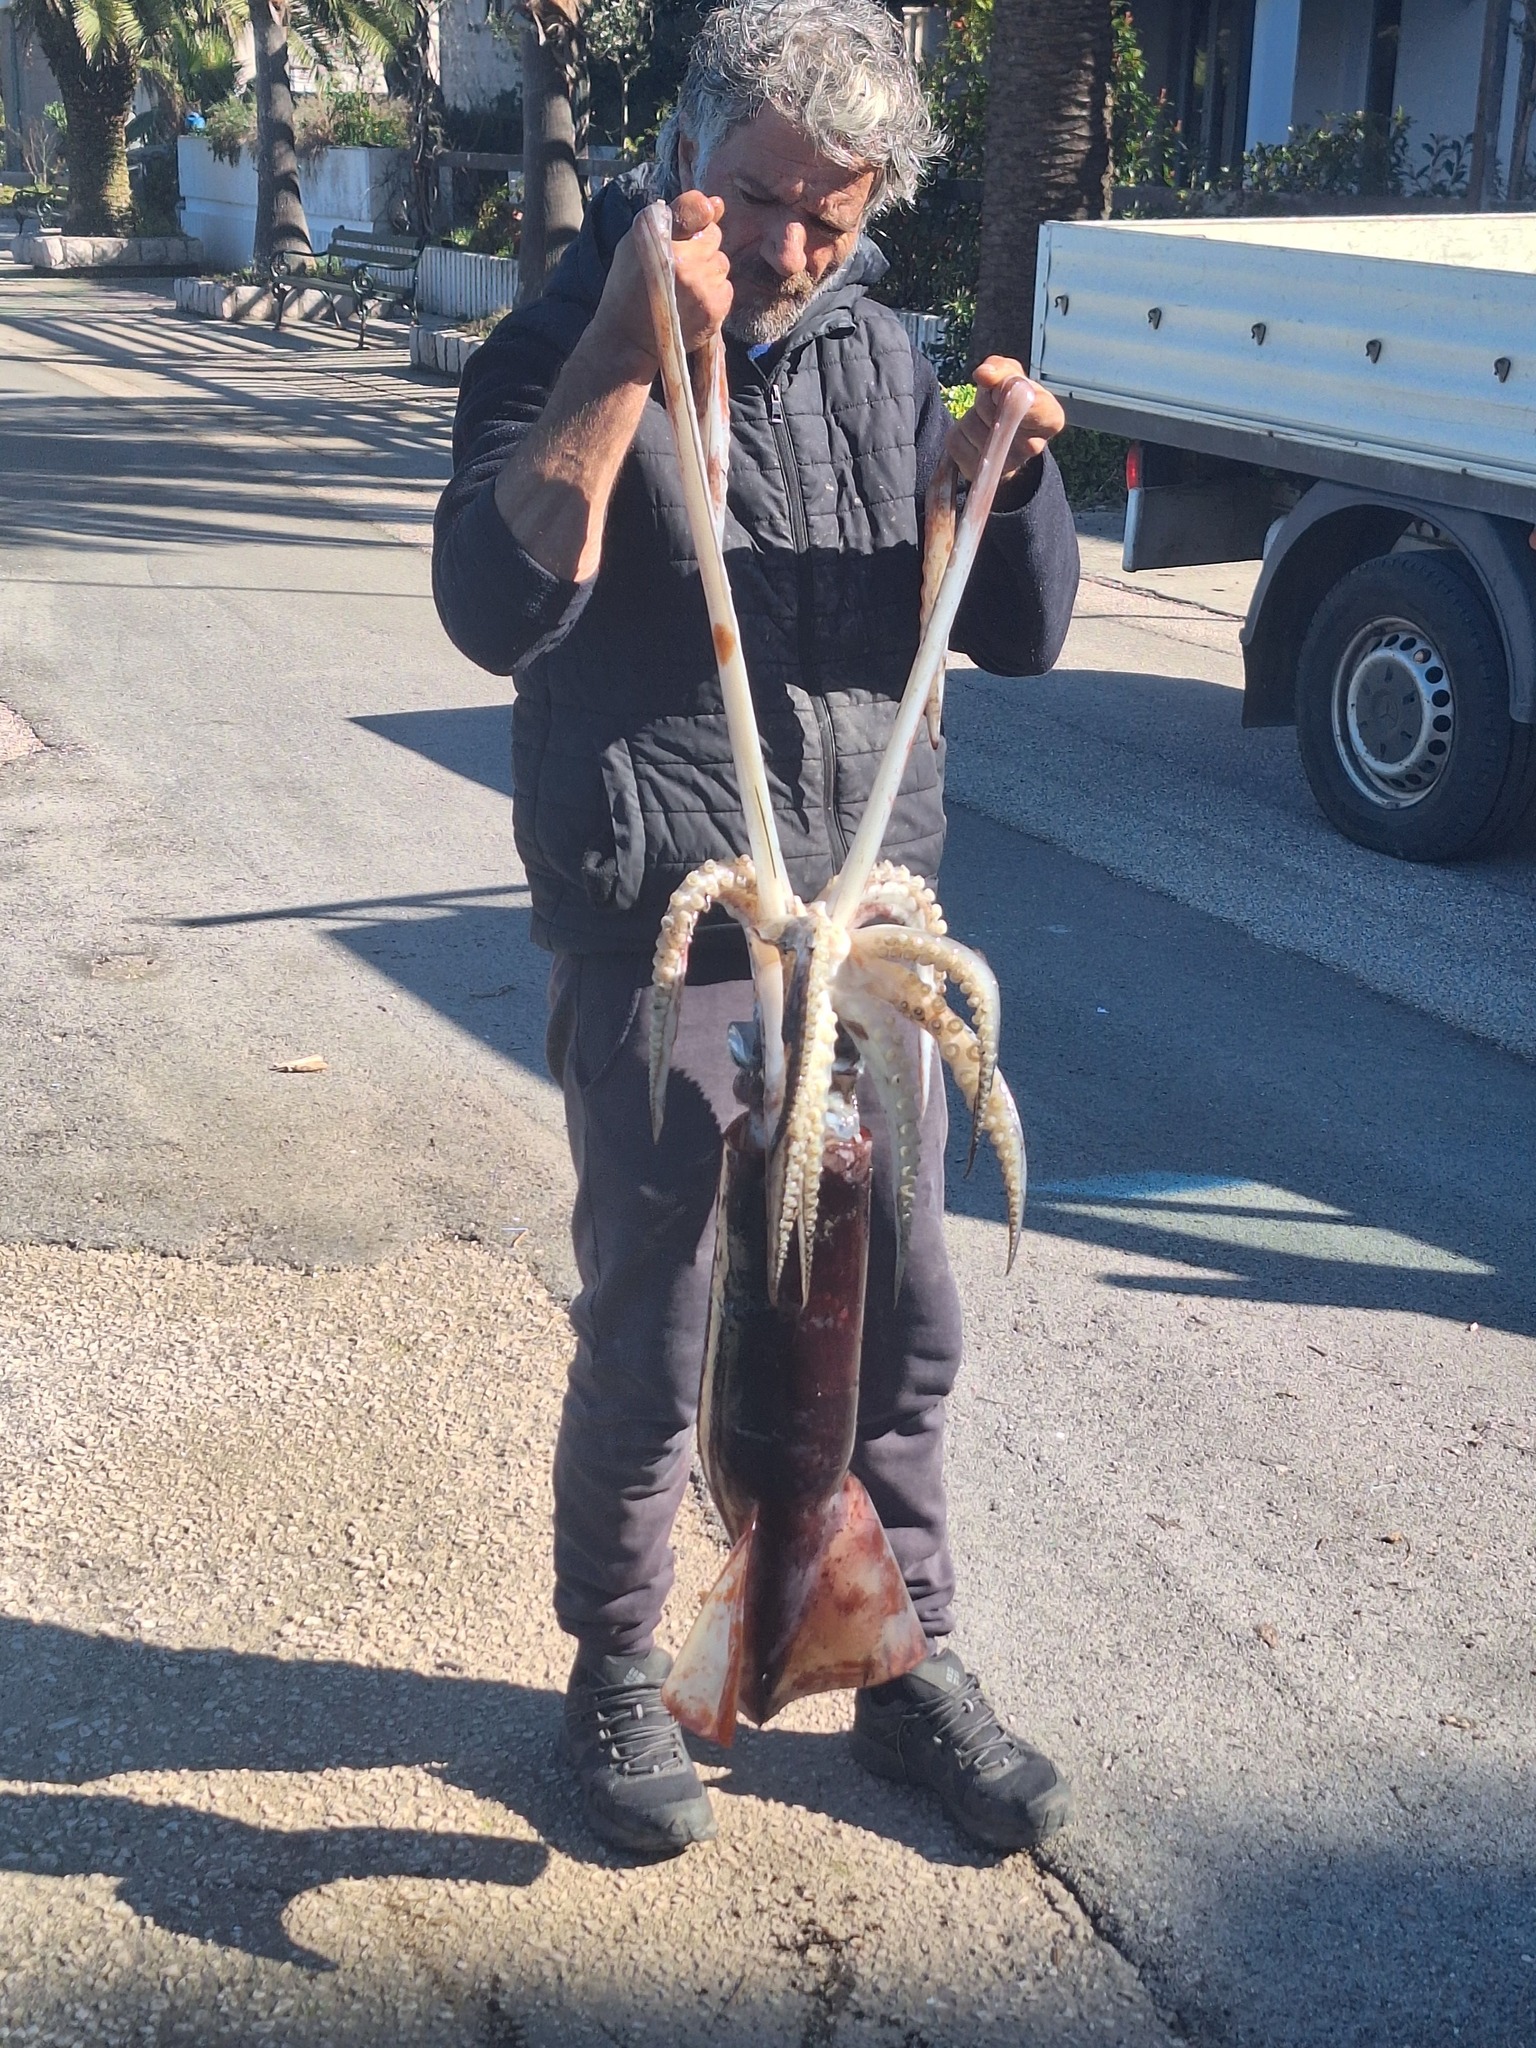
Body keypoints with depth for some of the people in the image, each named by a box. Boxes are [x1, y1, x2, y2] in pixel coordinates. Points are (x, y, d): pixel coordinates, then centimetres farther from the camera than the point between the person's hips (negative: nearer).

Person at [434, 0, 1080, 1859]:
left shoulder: (875, 357, 9)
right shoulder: (570, 347, -6)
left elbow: (1021, 634, 9)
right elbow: (496, 609, -24)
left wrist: (1012, 468, -10)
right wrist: (630, 355, -28)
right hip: (658, 949, -4)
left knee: (900, 1328, 12)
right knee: (647, 1357, 6)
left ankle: (910, 1672, 31)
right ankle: (615, 1684, 29)